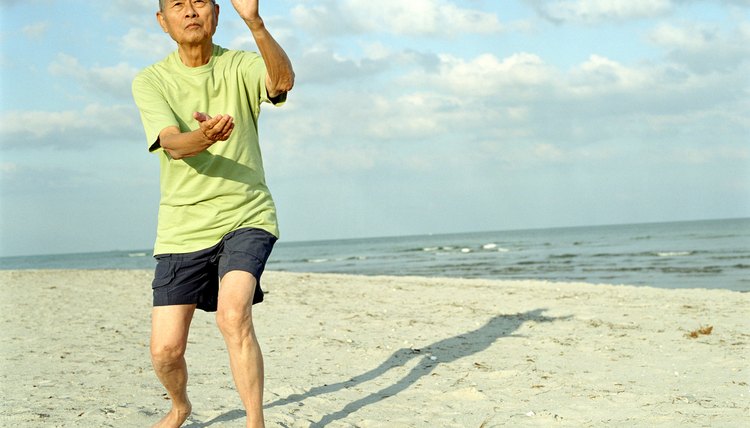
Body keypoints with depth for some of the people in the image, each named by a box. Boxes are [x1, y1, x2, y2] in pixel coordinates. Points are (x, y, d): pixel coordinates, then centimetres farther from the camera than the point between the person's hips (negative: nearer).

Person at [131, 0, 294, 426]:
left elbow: (282, 80, -25)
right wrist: (202, 138, -42)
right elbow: (172, 144, -18)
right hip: (183, 226, 2)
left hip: (246, 216, -1)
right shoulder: (151, 81, -1)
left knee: (233, 314, -28)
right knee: (165, 350, 0)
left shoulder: (240, 66, -2)